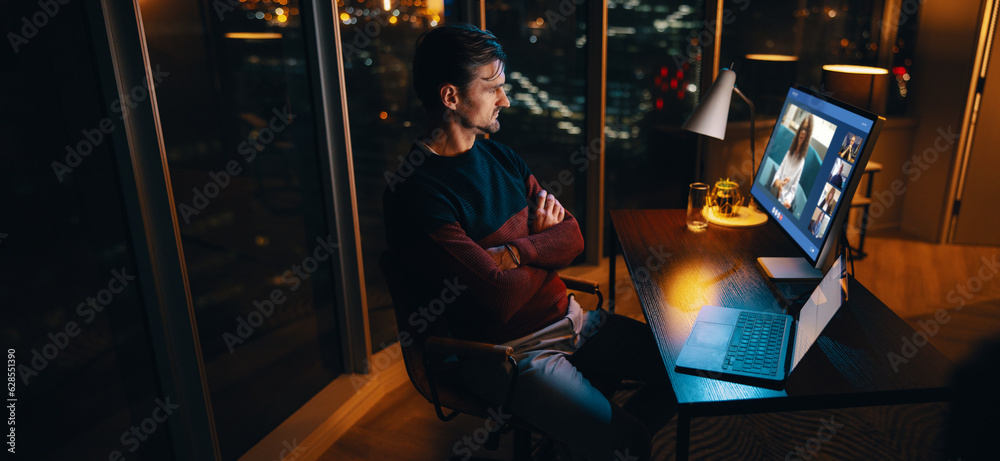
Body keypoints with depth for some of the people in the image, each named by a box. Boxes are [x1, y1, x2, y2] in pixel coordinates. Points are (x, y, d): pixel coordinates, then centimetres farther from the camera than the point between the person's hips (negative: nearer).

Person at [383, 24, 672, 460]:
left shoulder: (499, 156, 6)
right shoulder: (416, 191, -21)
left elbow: (573, 237, 4)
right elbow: (501, 300, -25)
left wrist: (514, 252, -16)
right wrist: (544, 246, -5)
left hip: (570, 320, 8)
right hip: (511, 350, -7)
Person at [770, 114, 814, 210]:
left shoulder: (802, 162, -3)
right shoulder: (789, 152, 11)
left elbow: (793, 189, -4)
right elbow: (778, 172, 6)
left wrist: (787, 200, -25)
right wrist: (778, 182, -18)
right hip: (773, 195, 4)